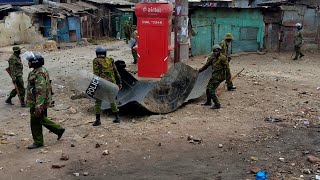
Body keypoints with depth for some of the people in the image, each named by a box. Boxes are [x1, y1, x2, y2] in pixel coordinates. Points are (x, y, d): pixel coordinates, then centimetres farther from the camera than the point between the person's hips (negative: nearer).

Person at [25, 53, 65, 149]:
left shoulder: (39, 74, -24)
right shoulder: (39, 71, 10)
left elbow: (41, 91, -29)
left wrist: (38, 106, -31)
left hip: (37, 103, -10)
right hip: (35, 102, 10)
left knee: (35, 122, 2)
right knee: (41, 119, 20)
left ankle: (38, 142, 16)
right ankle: (59, 129, 27)